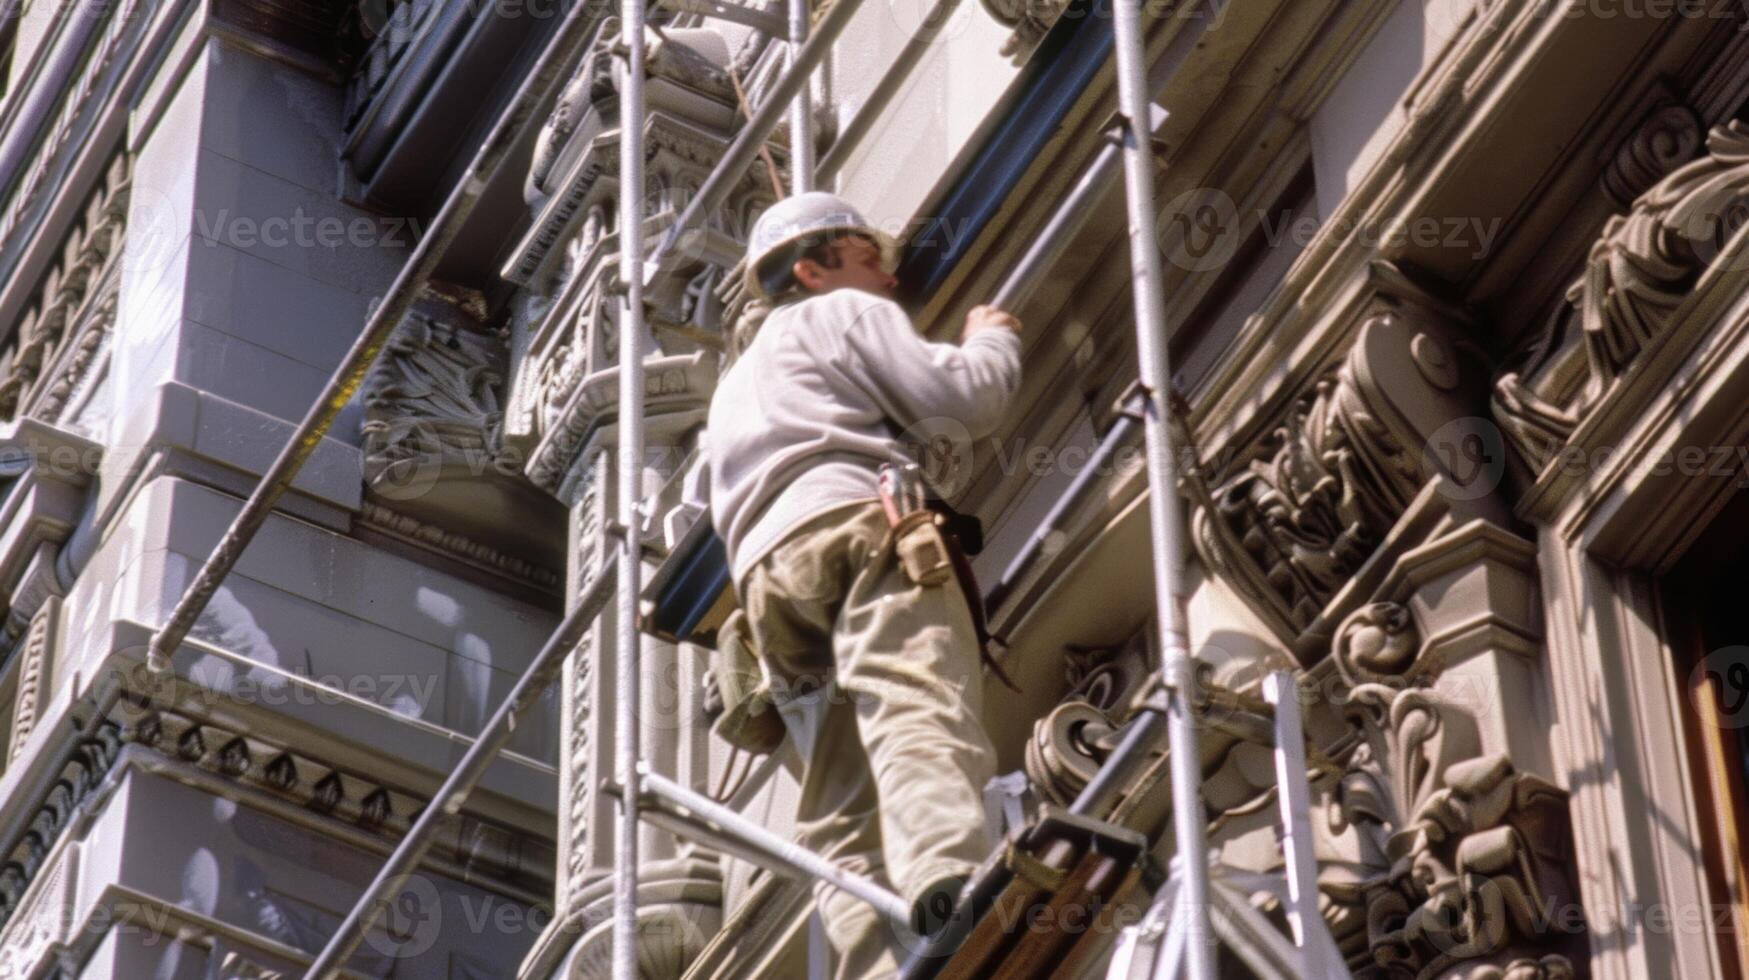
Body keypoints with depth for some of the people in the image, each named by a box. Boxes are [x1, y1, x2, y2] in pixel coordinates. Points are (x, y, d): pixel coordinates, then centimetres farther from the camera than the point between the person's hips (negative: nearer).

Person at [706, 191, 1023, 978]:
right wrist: (993, 339, 27)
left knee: (842, 821, -9)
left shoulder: (736, 386, 43)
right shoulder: (842, 313, 19)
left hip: (766, 574, 7)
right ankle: (947, 877, -58)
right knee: (920, 713, -31)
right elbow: (964, 400, 6)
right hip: (855, 524, -6)